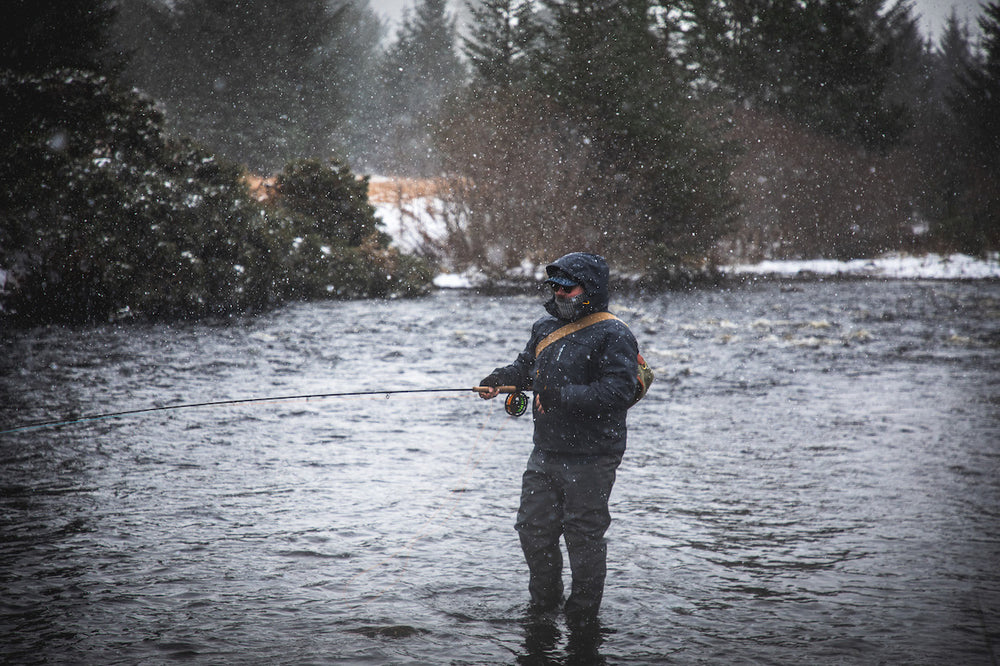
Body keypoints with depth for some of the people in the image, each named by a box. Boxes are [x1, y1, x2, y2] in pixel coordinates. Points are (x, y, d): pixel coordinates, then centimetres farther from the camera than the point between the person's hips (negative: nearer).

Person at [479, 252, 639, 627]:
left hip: (590, 458, -7)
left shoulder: (613, 336, -11)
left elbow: (619, 392, -20)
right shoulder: (545, 328, 12)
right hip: (545, 452, 7)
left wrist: (564, 396, -26)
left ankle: (583, 613, 16)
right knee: (533, 528, 12)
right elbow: (526, 367, 26)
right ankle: (543, 603, 31)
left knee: (584, 536, 1)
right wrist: (501, 378, 4)